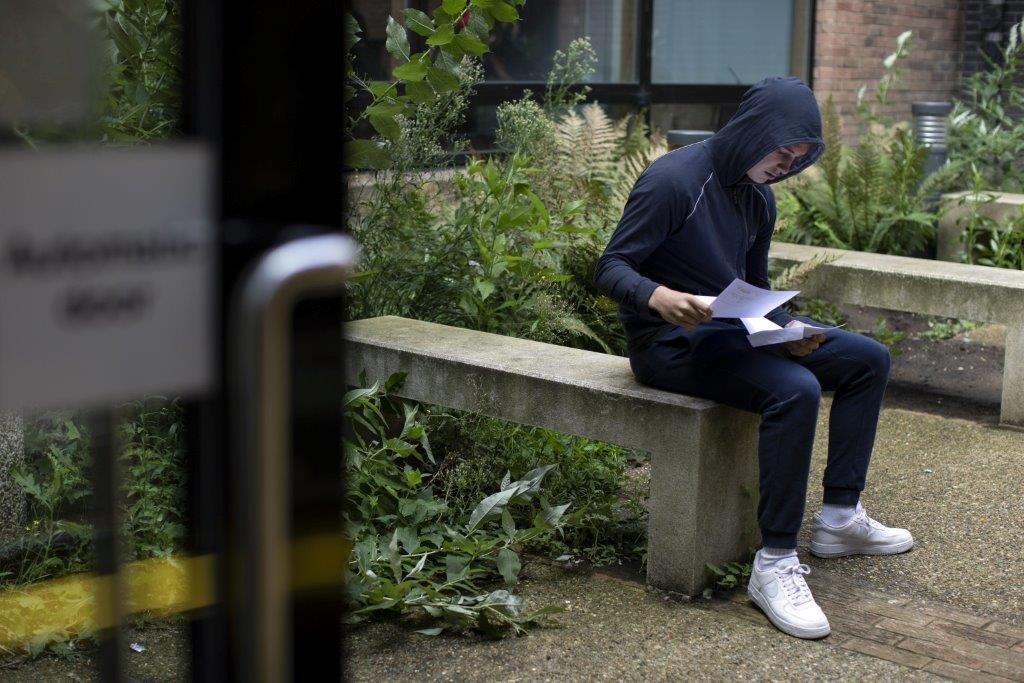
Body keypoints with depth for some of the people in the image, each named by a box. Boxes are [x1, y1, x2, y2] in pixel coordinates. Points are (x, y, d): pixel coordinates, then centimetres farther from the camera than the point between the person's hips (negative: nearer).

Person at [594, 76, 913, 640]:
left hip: (735, 332, 9)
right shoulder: (672, 180, -15)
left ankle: (839, 516, 11)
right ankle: (774, 563, -26)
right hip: (671, 342, -9)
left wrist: (791, 330, -6)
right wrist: (659, 297, -38)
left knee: (868, 359, 6)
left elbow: (756, 290, 16)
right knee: (795, 389, -33)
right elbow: (611, 267, -17)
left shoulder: (758, 198, 10)